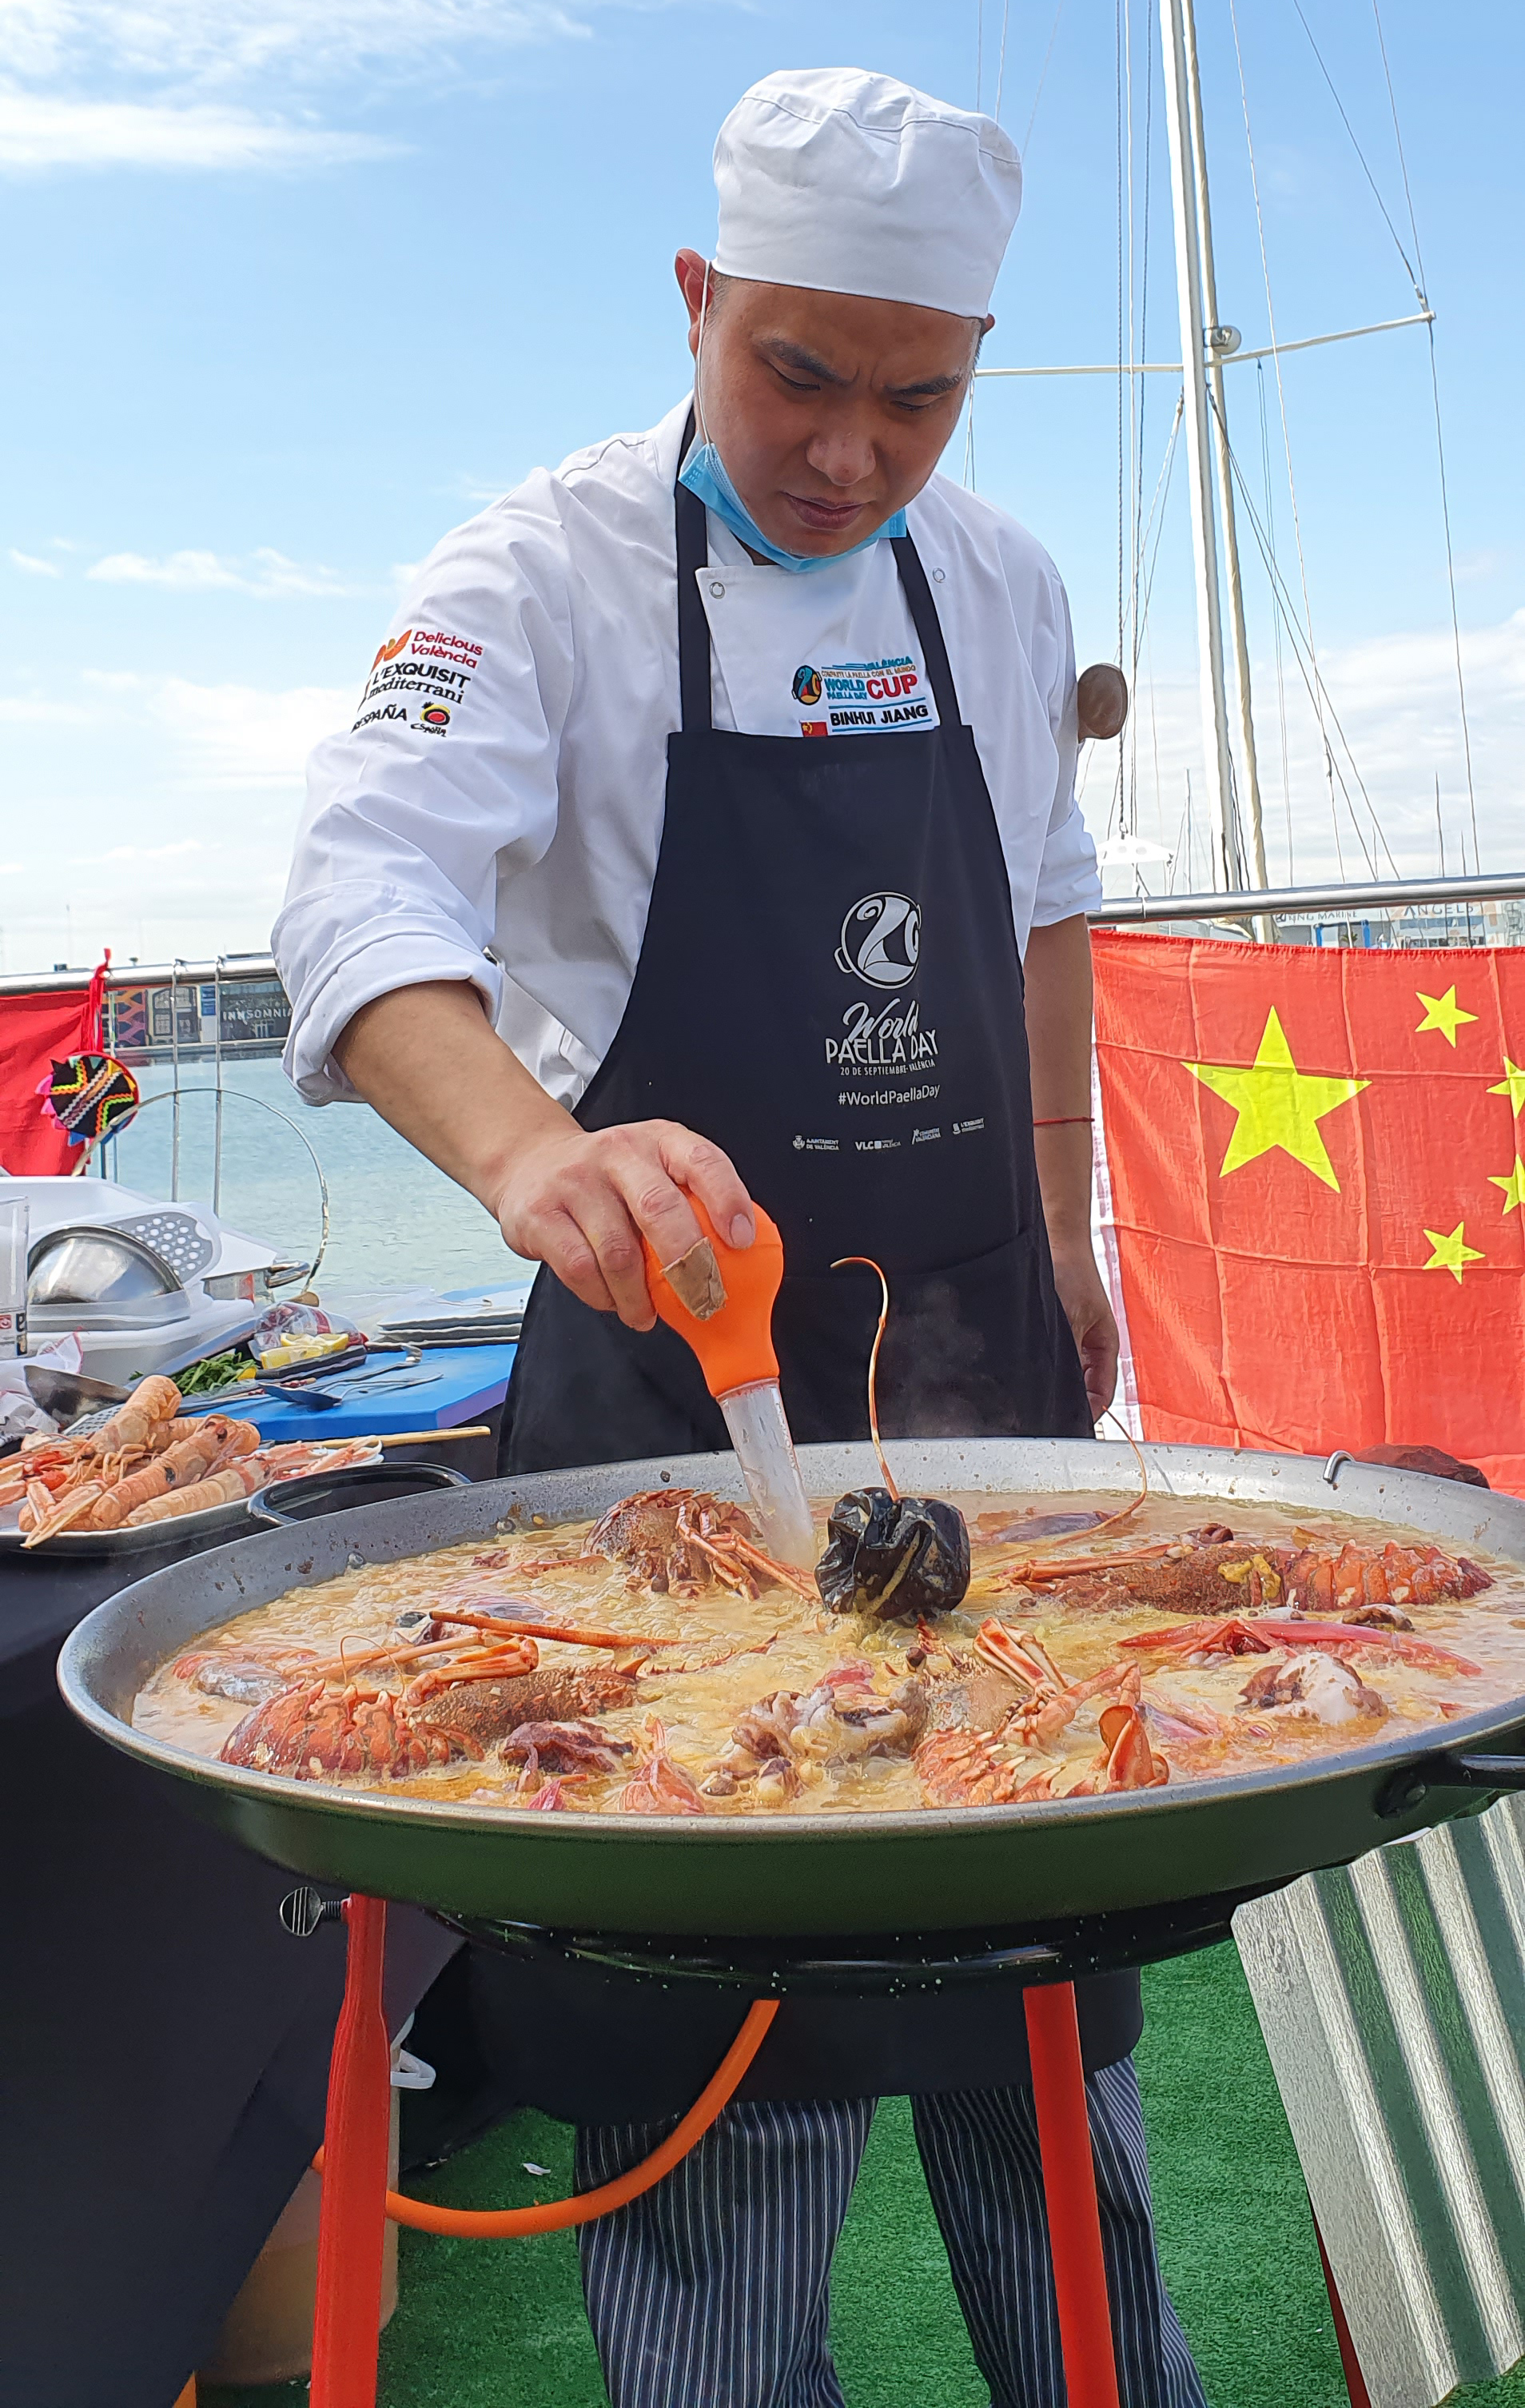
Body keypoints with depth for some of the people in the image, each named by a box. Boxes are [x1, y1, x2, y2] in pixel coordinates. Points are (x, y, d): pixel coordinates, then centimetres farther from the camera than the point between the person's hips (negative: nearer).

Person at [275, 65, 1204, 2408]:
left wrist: (1061, 1229, 14)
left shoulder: (999, 580, 7)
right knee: (714, 1965, 2)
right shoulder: (547, 572, -10)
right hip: (675, 1346, -4)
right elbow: (368, 896, -25)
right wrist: (530, 1148, -45)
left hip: (976, 1340, 5)